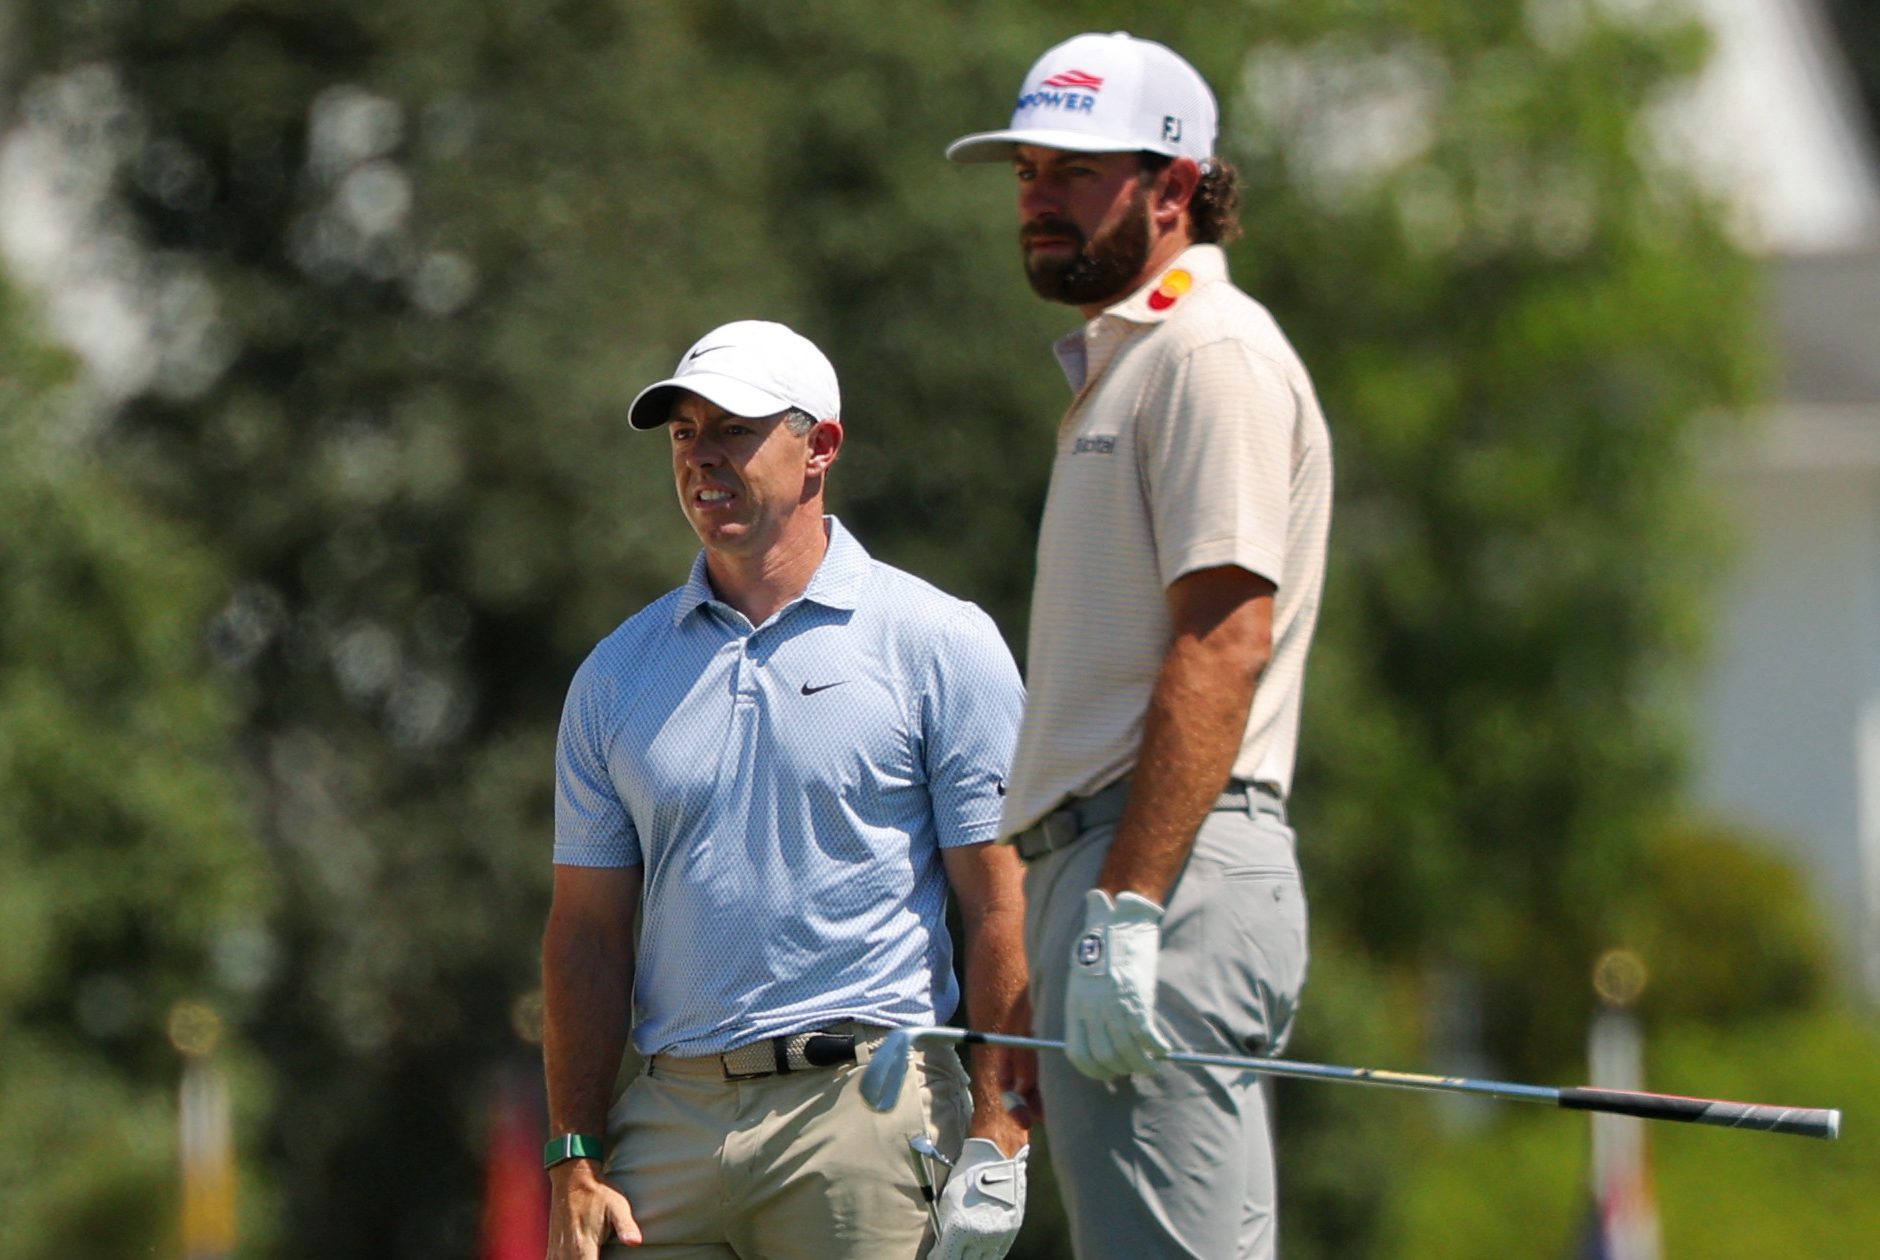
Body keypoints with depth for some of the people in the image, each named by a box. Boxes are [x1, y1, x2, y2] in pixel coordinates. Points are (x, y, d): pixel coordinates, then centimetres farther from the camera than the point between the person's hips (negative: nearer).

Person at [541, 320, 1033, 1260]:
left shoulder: (940, 645, 3)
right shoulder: (617, 675, 15)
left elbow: (1001, 905, -1)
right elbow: (588, 931, 14)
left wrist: (996, 1139, -9)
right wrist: (575, 1159, 5)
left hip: (867, 1107, -4)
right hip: (669, 1125, 4)